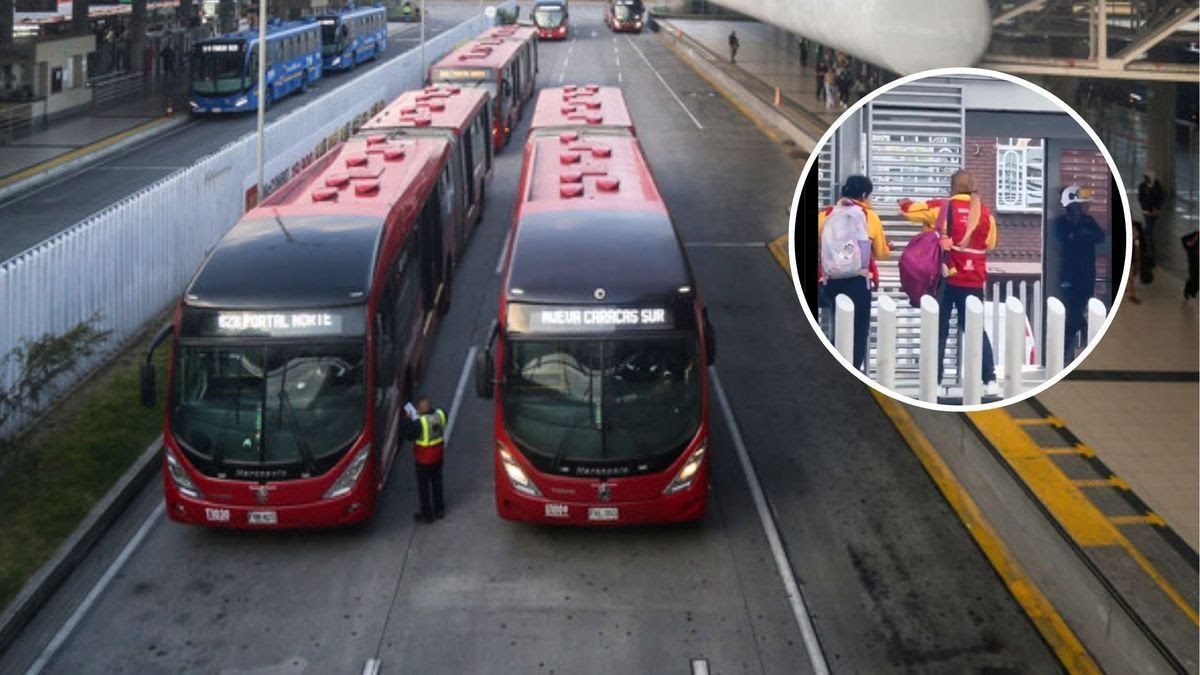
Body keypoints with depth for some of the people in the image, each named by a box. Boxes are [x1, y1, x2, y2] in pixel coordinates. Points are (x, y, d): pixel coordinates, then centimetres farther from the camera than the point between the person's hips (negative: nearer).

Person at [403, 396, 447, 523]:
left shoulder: (419, 422, -30)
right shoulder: (441, 414, -11)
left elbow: (408, 435, -19)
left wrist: (410, 420, -9)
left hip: (424, 459, -6)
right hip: (438, 456, 6)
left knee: (423, 486, 10)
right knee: (437, 482, 23)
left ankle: (427, 514, 19)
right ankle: (439, 509, 36)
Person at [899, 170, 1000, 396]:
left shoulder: (943, 208, -5)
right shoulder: (985, 213, 3)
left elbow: (907, 209, 2)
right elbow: (990, 244, 16)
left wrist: (905, 203, 24)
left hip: (947, 279, -2)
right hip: (974, 281, 2)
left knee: (939, 330, 6)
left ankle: (934, 383, 2)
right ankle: (990, 381, 4)